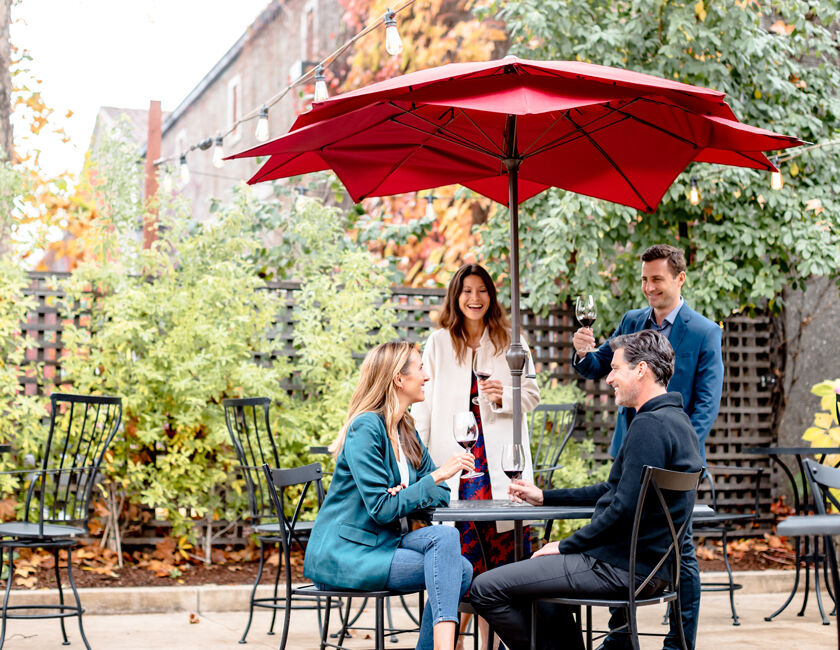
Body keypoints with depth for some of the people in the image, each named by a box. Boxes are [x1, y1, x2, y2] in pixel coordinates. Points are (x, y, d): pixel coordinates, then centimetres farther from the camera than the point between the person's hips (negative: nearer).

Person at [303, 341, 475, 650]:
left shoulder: (407, 432, 13)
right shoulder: (366, 428, -14)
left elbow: (441, 496, 10)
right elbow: (381, 509, -19)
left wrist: (406, 496, -12)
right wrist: (437, 475, -21)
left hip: (381, 544, 7)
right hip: (343, 554, -7)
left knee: (461, 569, -17)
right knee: (445, 539, -23)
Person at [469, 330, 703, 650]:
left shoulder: (649, 425, -19)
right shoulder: (675, 419, 15)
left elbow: (624, 508, -24)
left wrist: (566, 546, -11)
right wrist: (544, 497, 24)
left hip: (623, 568, -11)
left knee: (485, 589, -10)